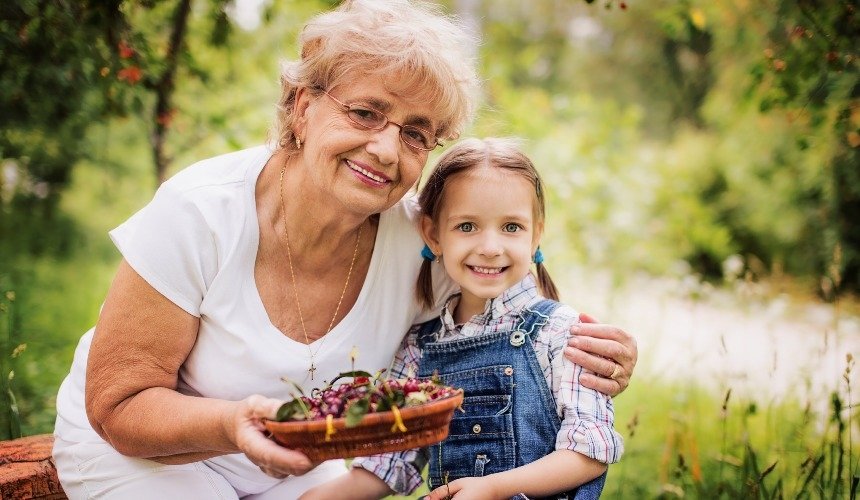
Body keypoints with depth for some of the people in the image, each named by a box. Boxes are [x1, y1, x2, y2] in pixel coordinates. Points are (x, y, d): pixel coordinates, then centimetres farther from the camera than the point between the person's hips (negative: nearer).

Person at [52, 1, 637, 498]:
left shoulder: (419, 241, -20)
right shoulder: (200, 212, -29)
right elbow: (117, 405, -23)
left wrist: (588, 357, -30)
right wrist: (233, 426, -43)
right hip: (137, 451, -3)